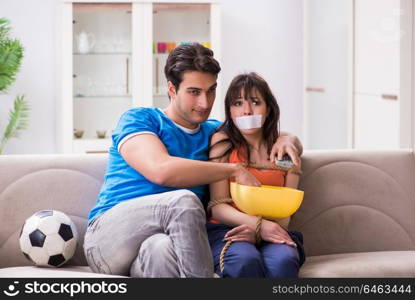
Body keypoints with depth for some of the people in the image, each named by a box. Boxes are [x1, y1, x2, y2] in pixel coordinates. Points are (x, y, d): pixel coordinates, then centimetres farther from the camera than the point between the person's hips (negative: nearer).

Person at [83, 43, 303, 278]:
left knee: (161, 248, -38)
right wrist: (234, 170, -11)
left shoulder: (213, 132, 22)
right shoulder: (138, 119, 4)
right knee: (184, 200, -33)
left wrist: (287, 140, 4)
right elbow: (161, 170, -17)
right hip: (109, 237, -3)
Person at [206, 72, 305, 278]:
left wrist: (257, 231, -15)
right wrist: (258, 224, -20)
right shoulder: (222, 142, 7)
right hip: (225, 230, -2)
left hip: (270, 232, 2)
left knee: (283, 261, -35)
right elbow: (218, 206, -1)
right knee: (245, 261, -37)